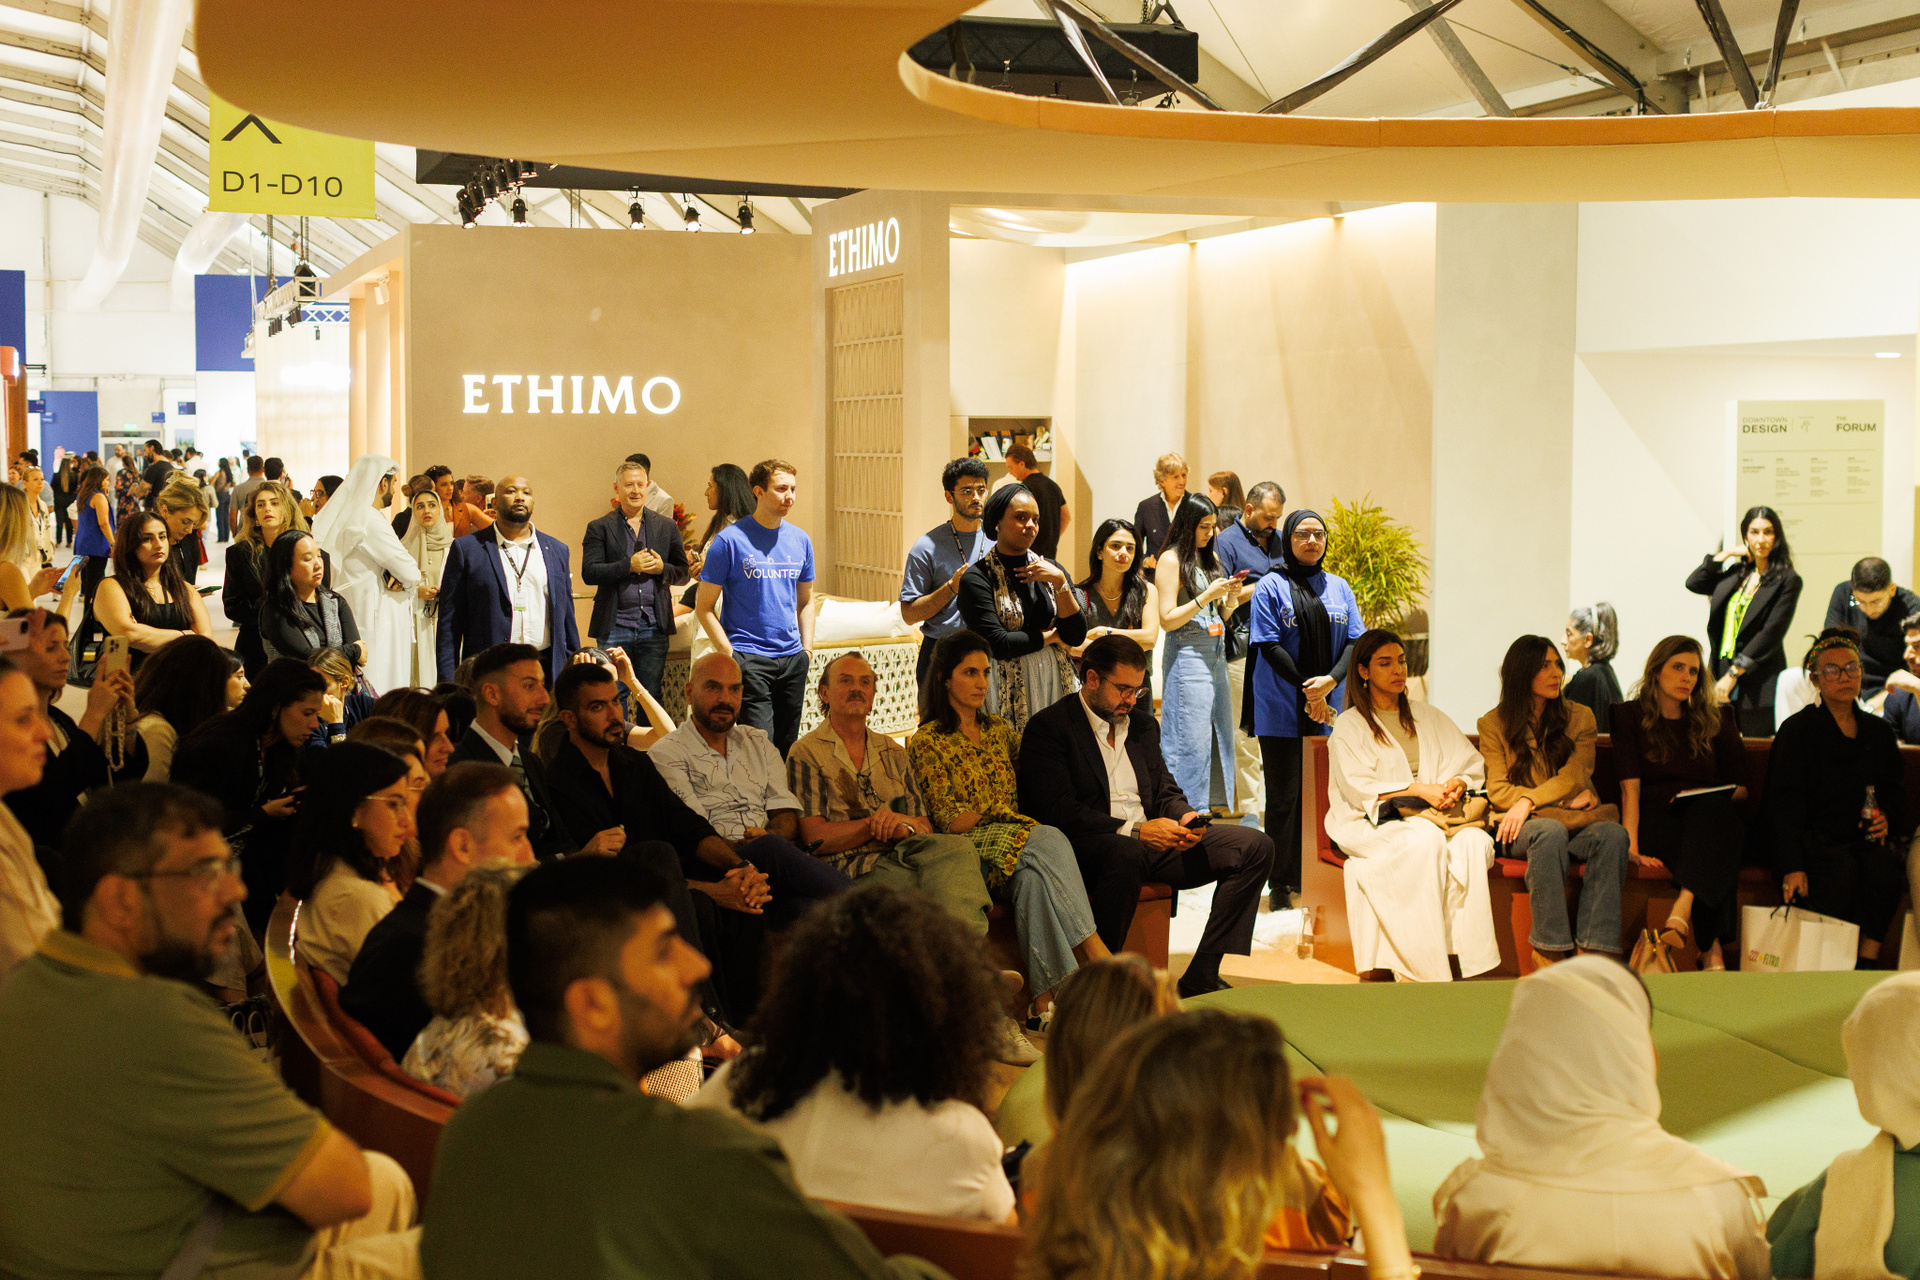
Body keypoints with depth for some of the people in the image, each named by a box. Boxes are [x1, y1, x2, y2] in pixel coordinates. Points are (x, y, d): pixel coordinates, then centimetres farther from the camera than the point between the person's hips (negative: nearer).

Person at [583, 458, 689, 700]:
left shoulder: (667, 526, 12)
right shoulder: (599, 527, 4)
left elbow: (683, 573, 12)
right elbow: (589, 573, -5)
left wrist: (662, 568, -9)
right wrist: (629, 566, -15)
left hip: (654, 626, 2)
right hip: (614, 625, -2)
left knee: (652, 695, 3)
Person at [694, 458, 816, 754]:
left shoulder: (800, 540, 10)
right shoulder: (730, 540, -6)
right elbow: (704, 606, -4)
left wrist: (807, 649, 9)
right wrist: (730, 654, -11)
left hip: (793, 658, 5)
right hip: (749, 659, -5)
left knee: (787, 748, 9)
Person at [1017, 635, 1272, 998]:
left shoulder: (1142, 727, 20)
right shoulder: (1047, 728, -5)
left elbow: (1165, 791, 21)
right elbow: (1060, 812, -16)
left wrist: (1184, 818, -5)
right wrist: (1135, 831, -23)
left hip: (1150, 841, 8)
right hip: (1084, 849, -7)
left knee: (1255, 847, -6)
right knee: (1126, 854, -43)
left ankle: (1201, 980, -11)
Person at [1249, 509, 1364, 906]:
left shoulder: (1338, 587, 13)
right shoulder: (1271, 587, 2)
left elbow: (1355, 640, 5)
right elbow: (1268, 644, -6)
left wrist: (1330, 680, -13)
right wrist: (1307, 688, -12)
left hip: (1328, 710, 3)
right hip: (1282, 709, -3)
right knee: (1284, 796, -2)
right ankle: (1281, 884, 4)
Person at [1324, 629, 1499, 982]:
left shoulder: (1429, 717, 22)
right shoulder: (1349, 726, 7)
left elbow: (1472, 764, 16)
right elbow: (1359, 789, -7)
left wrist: (1457, 785, -8)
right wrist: (1419, 789, -16)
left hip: (1435, 815, 4)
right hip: (1373, 822, -4)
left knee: (1473, 841, -30)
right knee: (1427, 839, -36)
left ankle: (1470, 961, -32)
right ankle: (1428, 969, -36)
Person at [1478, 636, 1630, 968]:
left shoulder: (1579, 717, 14)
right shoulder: (1494, 724, 8)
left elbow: (1574, 776, 0)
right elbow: (1498, 791, 0)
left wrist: (1530, 800, -18)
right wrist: (1566, 801, -7)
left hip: (1576, 822, 2)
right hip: (1522, 828, -2)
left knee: (1613, 833, -32)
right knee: (1551, 830, -38)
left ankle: (1595, 950, -38)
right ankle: (1549, 950, -37)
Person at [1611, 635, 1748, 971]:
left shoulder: (1716, 720, 17)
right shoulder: (1630, 716, 8)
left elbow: (1740, 786, 16)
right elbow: (1630, 787, -5)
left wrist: (1706, 798, -6)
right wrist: (1631, 843, -19)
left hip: (1712, 815, 2)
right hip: (1656, 822, -2)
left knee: (1710, 809, -37)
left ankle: (1681, 913, -51)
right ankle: (1711, 945, -41)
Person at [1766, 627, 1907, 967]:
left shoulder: (1880, 732, 18)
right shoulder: (1797, 730, 2)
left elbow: (1894, 792, 25)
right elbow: (1785, 803, -8)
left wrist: (1886, 819, -2)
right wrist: (1792, 866, -21)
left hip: (1865, 838, 4)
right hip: (1815, 837, -4)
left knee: (1884, 866, -30)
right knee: (1842, 870, -35)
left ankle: (1868, 961, -28)